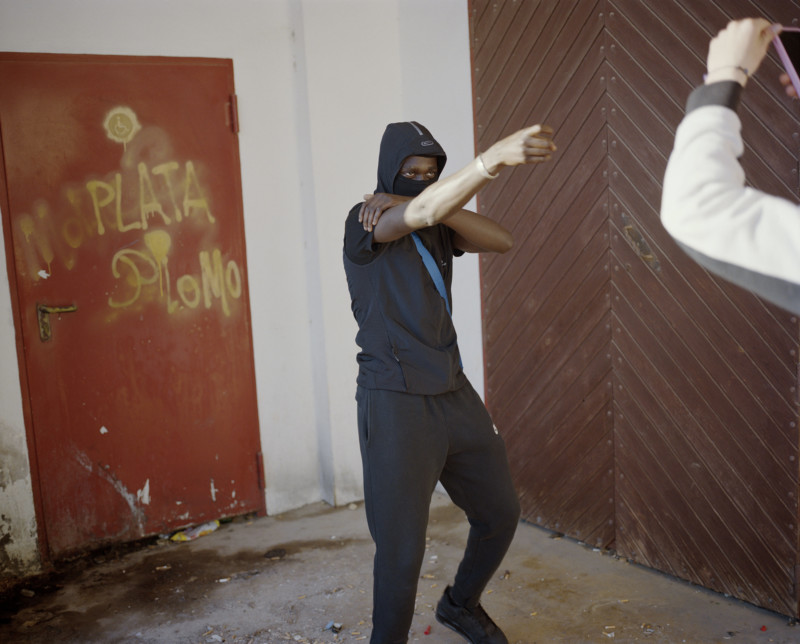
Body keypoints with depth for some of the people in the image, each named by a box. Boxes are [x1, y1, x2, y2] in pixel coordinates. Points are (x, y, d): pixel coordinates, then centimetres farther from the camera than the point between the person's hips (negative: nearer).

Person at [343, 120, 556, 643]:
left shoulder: (437, 229, 12)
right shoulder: (366, 222, -8)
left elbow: (502, 240, -5)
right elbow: (419, 214, -31)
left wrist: (431, 206, -16)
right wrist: (496, 158, -45)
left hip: (454, 394, 7)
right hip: (396, 404, -7)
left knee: (501, 512, 17)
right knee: (402, 551, -5)